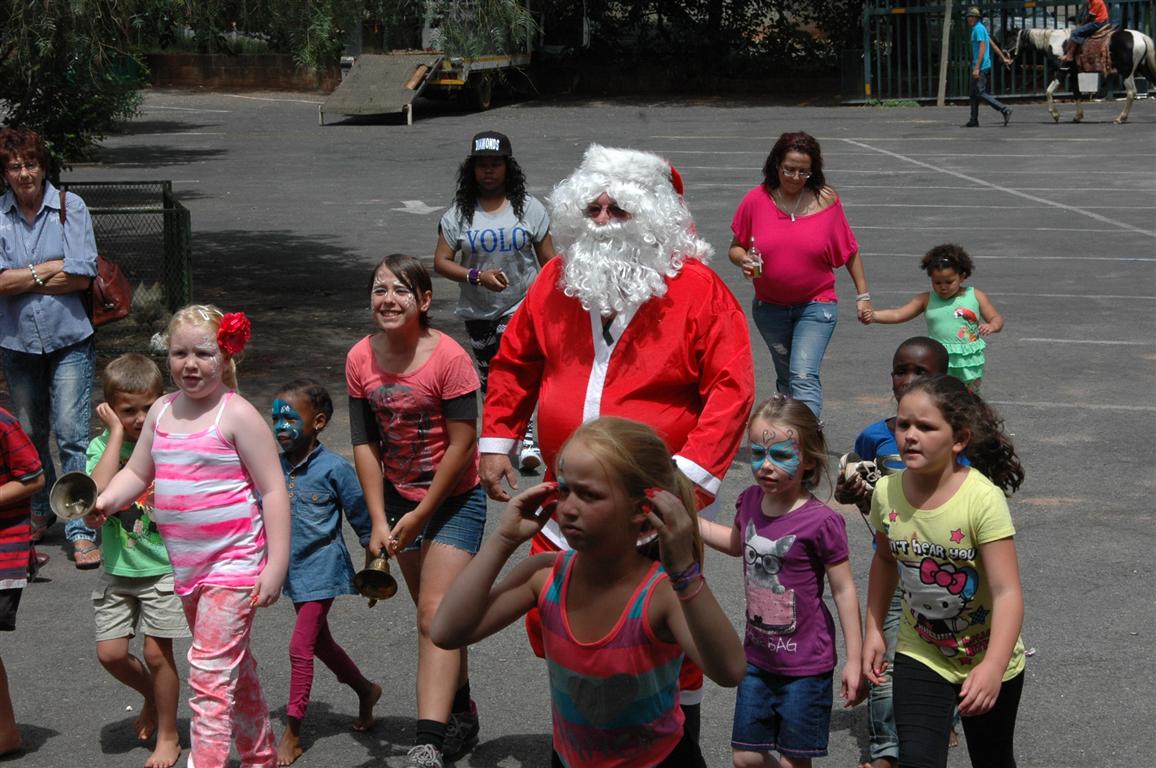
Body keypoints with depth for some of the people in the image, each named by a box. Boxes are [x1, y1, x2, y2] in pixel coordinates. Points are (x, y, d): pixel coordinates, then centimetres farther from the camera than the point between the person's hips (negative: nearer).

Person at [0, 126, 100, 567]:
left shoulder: (70, 208, -4)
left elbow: (83, 276, -13)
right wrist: (51, 269, -11)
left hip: (69, 339, -2)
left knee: (72, 433, -7)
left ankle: (81, 531, -5)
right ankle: (40, 511, 35)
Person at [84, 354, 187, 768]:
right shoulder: (103, 446, -6)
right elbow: (98, 492, -28)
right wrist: (117, 433, -24)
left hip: (164, 567, -2)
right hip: (118, 569, 2)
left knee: (157, 652, 1)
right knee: (110, 653, 3)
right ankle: (153, 696, 35)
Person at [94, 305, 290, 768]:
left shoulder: (236, 415, -13)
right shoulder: (162, 412, 7)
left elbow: (273, 490, -12)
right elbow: (136, 473, 15)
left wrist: (276, 563, -15)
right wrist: (106, 501, -6)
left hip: (233, 564, -7)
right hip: (185, 566, 7)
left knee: (209, 673, -13)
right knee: (234, 666, 20)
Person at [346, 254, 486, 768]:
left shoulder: (448, 357, -20)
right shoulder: (360, 360, -5)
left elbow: (462, 444, -18)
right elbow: (365, 443, -2)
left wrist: (421, 514, -14)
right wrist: (380, 521, -8)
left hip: (453, 499, -5)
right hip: (399, 496, 5)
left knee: (435, 613, -15)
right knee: (434, 614, 16)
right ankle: (462, 716, 33)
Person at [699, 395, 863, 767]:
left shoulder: (821, 521, -21)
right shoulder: (749, 501, -3)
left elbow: (844, 590, -13)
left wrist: (854, 659, -10)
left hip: (805, 665, -6)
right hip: (757, 658, 6)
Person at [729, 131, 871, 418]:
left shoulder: (826, 200, -8)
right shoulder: (756, 200, -6)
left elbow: (850, 251, 2)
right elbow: (735, 247, 3)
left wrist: (863, 295, 2)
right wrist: (743, 259, -20)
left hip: (815, 305, -3)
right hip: (770, 307, 3)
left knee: (804, 376, -20)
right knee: (786, 377, 18)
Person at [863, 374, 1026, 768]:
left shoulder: (983, 499, -26)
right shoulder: (887, 492, -11)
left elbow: (1007, 592, -29)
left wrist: (992, 668, -40)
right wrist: (874, 630, 8)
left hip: (986, 662, -2)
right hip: (920, 656, 2)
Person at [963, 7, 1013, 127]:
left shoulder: (978, 29, -13)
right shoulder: (981, 28, 17)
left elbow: (982, 48, -21)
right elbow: (993, 44, 23)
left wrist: (976, 68, -24)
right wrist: (1003, 58, 28)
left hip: (981, 67, -10)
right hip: (981, 67, 10)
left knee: (981, 94, -12)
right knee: (974, 94, 11)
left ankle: (1005, 110, -16)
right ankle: (973, 121, 14)